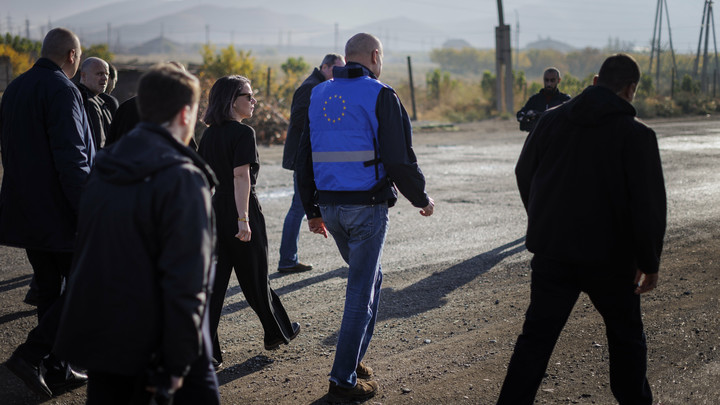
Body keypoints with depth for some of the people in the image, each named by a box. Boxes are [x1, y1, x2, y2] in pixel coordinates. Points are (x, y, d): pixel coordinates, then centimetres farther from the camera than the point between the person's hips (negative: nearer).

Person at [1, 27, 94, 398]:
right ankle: (31, 354, -8)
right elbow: (71, 158, -22)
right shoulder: (62, 90, -15)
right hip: (59, 212, -9)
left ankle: (57, 372, 19)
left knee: (49, 290, 15)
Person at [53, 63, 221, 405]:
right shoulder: (183, 180, -16)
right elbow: (186, 283, -20)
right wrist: (176, 367, -15)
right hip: (149, 346, -7)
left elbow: (85, 251, 14)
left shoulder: (103, 170, 8)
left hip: (97, 336, 7)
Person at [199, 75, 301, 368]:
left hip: (213, 211, 6)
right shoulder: (243, 133, -11)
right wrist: (243, 218, -22)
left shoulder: (209, 135, 10)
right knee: (255, 277, 10)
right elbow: (241, 176, -19)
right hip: (238, 211, -6)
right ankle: (278, 332, 30)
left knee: (213, 280, 4)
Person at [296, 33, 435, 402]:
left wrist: (312, 210, 21)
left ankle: (354, 359, 25)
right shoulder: (380, 96, -9)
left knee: (369, 277, 25)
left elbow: (304, 159, 14)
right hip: (367, 206, -6)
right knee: (361, 290, 1)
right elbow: (400, 159, -13)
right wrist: (421, 198, 3)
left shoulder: (318, 95, 11)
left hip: (329, 206, 7)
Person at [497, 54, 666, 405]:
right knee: (626, 336, 16)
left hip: (552, 253, 3)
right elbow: (650, 205, -13)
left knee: (536, 336, 8)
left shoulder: (551, 121, 3)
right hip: (610, 259, -3)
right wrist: (649, 262, -3)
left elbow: (524, 175, 15)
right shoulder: (636, 135, -11)